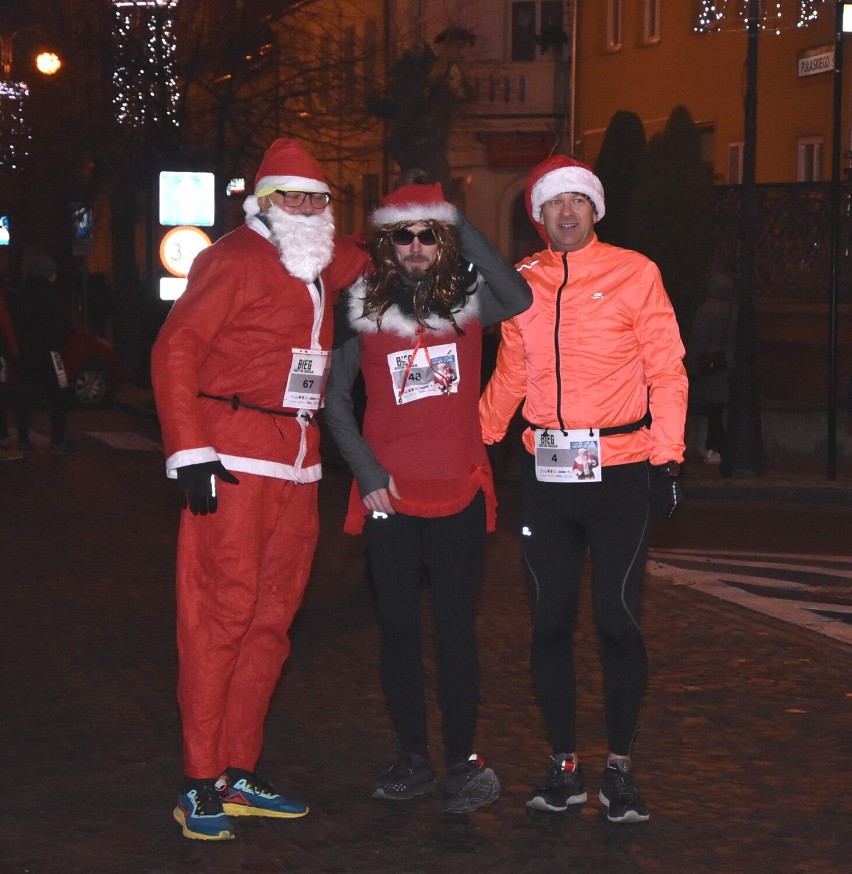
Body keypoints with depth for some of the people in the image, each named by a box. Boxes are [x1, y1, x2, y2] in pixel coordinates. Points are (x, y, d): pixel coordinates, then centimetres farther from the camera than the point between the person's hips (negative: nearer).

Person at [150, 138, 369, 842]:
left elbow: (362, 259, 39)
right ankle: (200, 785, -4)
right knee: (222, 613, -8)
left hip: (298, 461, 8)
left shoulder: (325, 265, 17)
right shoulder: (235, 261, -6)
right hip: (234, 462, -8)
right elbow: (175, 348, -12)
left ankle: (240, 775, 16)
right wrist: (189, 450, -20)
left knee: (272, 619, 9)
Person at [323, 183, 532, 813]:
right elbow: (336, 396, 6)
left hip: (459, 489, -1)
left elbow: (520, 299, -21)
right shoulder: (361, 306, 2)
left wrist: (463, 225, -17)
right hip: (389, 492, 1)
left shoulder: (469, 299, 1)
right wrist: (367, 471, -4)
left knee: (456, 627, 1)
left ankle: (463, 760, 10)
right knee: (399, 627, 8)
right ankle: (414, 758, 18)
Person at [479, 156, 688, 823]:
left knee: (618, 621, -2)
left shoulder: (634, 273, -1)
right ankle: (564, 767, 15)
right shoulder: (524, 283, 10)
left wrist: (667, 456, -8)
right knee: (551, 623, 5)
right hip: (545, 469, 4)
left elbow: (666, 369, -2)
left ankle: (620, 769, 10)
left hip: (619, 470, -3)